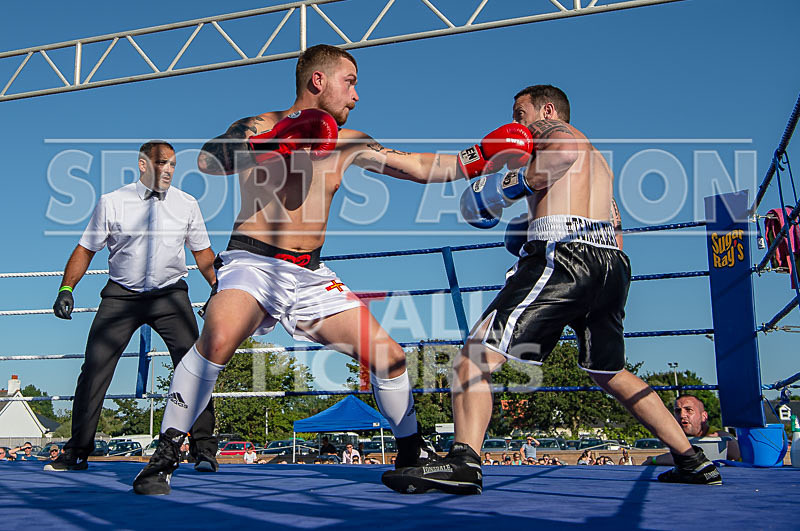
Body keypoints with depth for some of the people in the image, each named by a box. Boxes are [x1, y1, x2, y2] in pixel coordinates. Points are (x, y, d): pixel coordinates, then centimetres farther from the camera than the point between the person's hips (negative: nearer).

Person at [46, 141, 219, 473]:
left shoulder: (186, 204, 4)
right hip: (121, 295, 0)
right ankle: (77, 453, 13)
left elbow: (203, 252, 13)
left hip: (170, 294, 1)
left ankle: (204, 450, -1)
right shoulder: (111, 203, 0)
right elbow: (86, 249, 6)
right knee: (94, 369, -4)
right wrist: (66, 288, -4)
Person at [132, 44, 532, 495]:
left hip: (311, 276, 5)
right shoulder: (259, 127, -2)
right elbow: (207, 161, -19)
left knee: (389, 356, -1)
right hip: (253, 263, -5)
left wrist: (480, 159, 7)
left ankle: (413, 454, 21)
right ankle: (163, 458, -18)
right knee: (219, 338, -34)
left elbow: (420, 168, 14)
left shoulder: (348, 143, 13)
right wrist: (272, 144, -30)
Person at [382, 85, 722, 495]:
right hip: (611, 262, 9)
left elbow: (568, 152, -15)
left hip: (564, 255, -9)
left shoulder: (557, 132, 11)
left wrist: (520, 181, -5)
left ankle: (463, 462, -31)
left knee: (476, 355, -14)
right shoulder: (598, 162, 35)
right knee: (611, 373, 23)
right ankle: (693, 461, 24)